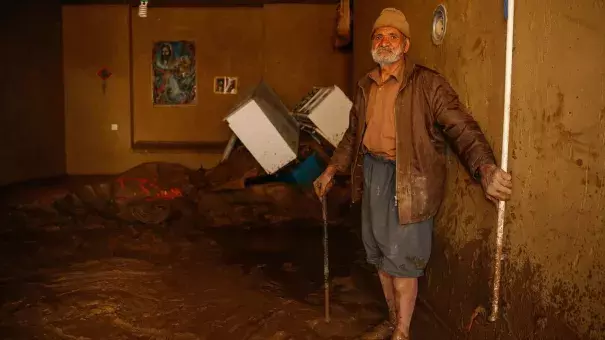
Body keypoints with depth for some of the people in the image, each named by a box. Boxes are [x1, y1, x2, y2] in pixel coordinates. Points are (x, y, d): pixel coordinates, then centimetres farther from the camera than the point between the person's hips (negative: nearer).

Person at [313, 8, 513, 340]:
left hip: (408, 179, -6)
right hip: (371, 173, 6)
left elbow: (461, 128, -20)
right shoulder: (365, 85, 9)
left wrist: (484, 166, -38)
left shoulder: (427, 83, -11)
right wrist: (331, 170, 20)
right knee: (379, 252, 15)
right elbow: (353, 134, 21)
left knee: (401, 256, -1)